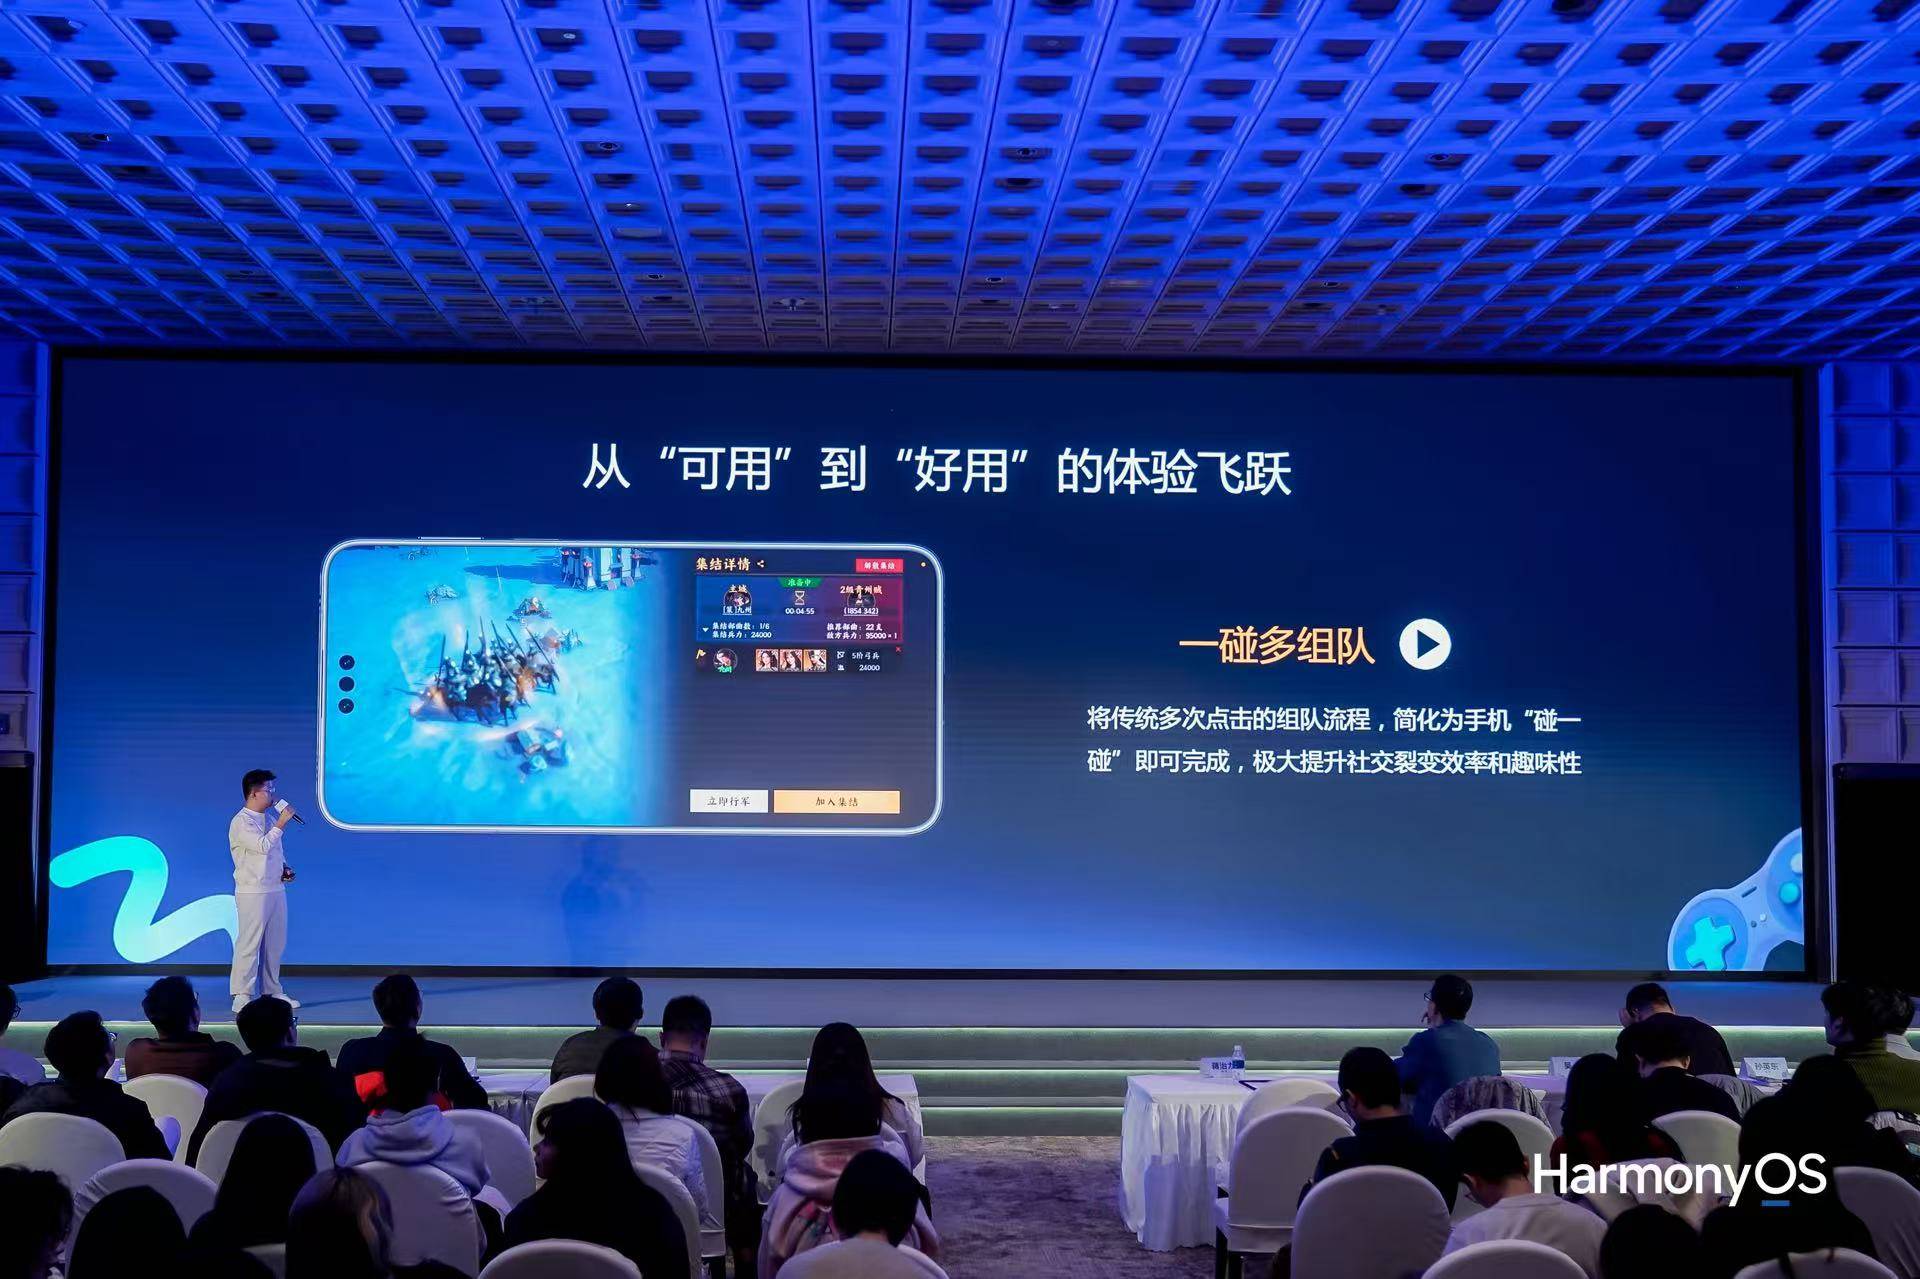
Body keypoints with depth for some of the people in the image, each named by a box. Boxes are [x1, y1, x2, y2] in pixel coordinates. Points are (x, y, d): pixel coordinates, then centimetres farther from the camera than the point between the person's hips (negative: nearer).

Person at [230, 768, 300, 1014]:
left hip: (276, 890, 8)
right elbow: (263, 846, -22)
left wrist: (285, 869, 7)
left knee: (275, 943, 11)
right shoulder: (241, 822, -10)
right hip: (252, 892, -8)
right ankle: (241, 996, -5)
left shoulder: (269, 819, 15)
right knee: (249, 944, -8)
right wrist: (281, 823, -14)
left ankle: (272, 992, 18)